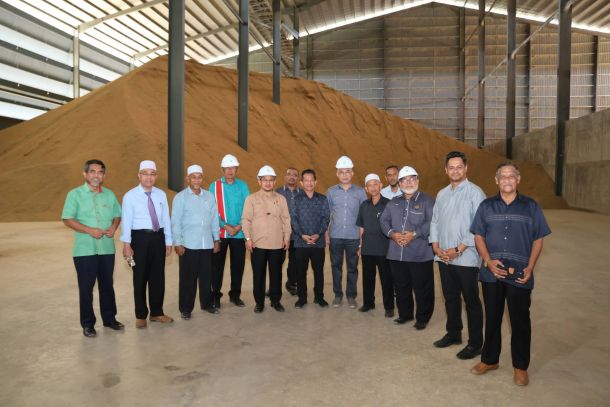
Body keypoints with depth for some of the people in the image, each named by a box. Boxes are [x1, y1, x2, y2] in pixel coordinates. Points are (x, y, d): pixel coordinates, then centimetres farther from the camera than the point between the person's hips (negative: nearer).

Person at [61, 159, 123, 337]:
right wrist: (90, 230, -19)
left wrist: (114, 227, -7)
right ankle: (87, 324, 17)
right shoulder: (75, 194, -4)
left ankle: (109, 318, 26)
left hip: (107, 248, 4)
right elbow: (67, 219, -8)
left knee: (107, 285, 13)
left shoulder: (110, 195, 8)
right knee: (86, 288, 5)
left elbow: (117, 215, 14)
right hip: (85, 250, -3)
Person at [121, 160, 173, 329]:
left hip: (158, 237, 4)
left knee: (158, 276, 12)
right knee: (140, 278, 8)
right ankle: (141, 315, 23)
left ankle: (157, 312, 28)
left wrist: (168, 242, 6)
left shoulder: (161, 194, 6)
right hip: (140, 238, -4)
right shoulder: (130, 196, -5)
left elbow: (166, 219, 7)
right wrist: (127, 244, -14)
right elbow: (126, 221, -10)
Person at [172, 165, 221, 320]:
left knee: (206, 276, 12)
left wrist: (216, 239, 9)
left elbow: (214, 219, 11)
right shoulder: (180, 197, -3)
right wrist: (177, 243, -9)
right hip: (188, 245, -3)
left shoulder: (209, 196, 8)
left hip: (207, 244, 3)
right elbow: (176, 222, -5)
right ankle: (185, 308, 17)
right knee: (187, 278, 4)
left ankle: (206, 303, 28)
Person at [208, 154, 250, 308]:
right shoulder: (214, 186, -1)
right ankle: (215, 295, 19)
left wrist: (239, 226, -11)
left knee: (238, 264, 8)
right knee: (217, 265, 5)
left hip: (239, 233, 2)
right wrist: (226, 226, -13)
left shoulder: (243, 186, 4)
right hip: (220, 232, -1)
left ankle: (235, 294, 24)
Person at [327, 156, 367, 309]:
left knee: (352, 267, 7)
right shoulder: (331, 191, 3)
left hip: (353, 237, -1)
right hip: (335, 236, 1)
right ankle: (338, 295, 21)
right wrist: (326, 233, 0)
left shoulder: (360, 192, 0)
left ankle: (351, 295, 20)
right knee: (336, 266, 8)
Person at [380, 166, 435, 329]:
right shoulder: (393, 202, 16)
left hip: (420, 254, -5)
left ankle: (422, 318, 20)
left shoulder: (427, 201, -2)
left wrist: (415, 234, -19)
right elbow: (384, 220, 10)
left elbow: (432, 222, -13)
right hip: (397, 254, 5)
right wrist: (392, 233, -8)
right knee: (401, 287, 15)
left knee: (422, 288, 4)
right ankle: (405, 314, 32)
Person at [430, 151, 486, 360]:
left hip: (466, 258, -6)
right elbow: (434, 222, 13)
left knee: (471, 301, 5)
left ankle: (475, 343, 18)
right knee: (450, 298, 18)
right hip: (443, 257, 6)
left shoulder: (475, 193, -9)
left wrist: (458, 250, -15)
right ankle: (453, 334, 34)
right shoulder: (441, 194, 11)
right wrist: (436, 247, 0)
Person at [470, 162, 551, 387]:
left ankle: (520, 367, 24)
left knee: (520, 321, 7)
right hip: (491, 273, 1)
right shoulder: (486, 206, 5)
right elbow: (478, 236, 4)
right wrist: (489, 261, -10)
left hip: (519, 275, -1)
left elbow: (538, 239, 4)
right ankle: (489, 359, 28)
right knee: (492, 318, 13)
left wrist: (530, 268, -6)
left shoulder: (530, 206, 2)